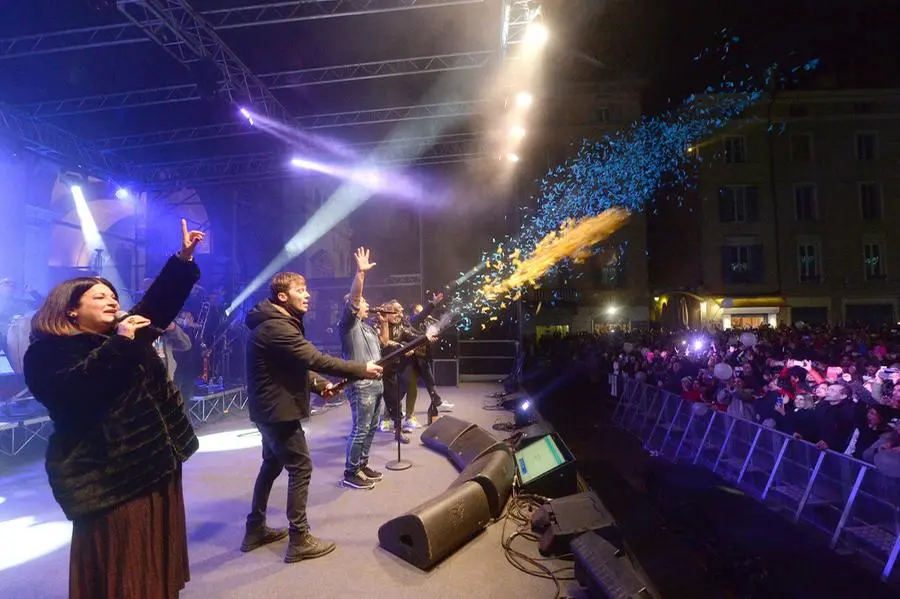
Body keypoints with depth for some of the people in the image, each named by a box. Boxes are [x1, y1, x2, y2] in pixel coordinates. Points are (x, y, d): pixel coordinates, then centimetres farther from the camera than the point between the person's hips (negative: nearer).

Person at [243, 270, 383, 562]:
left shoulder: (279, 322, 12)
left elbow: (297, 364, 15)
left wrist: (319, 384, -2)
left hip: (271, 408, 11)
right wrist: (362, 369, -24)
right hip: (278, 409, -11)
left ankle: (255, 529, 32)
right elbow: (315, 359, -29)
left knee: (272, 465, 20)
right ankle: (300, 540, 5)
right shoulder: (276, 327, -23)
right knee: (301, 468, -4)